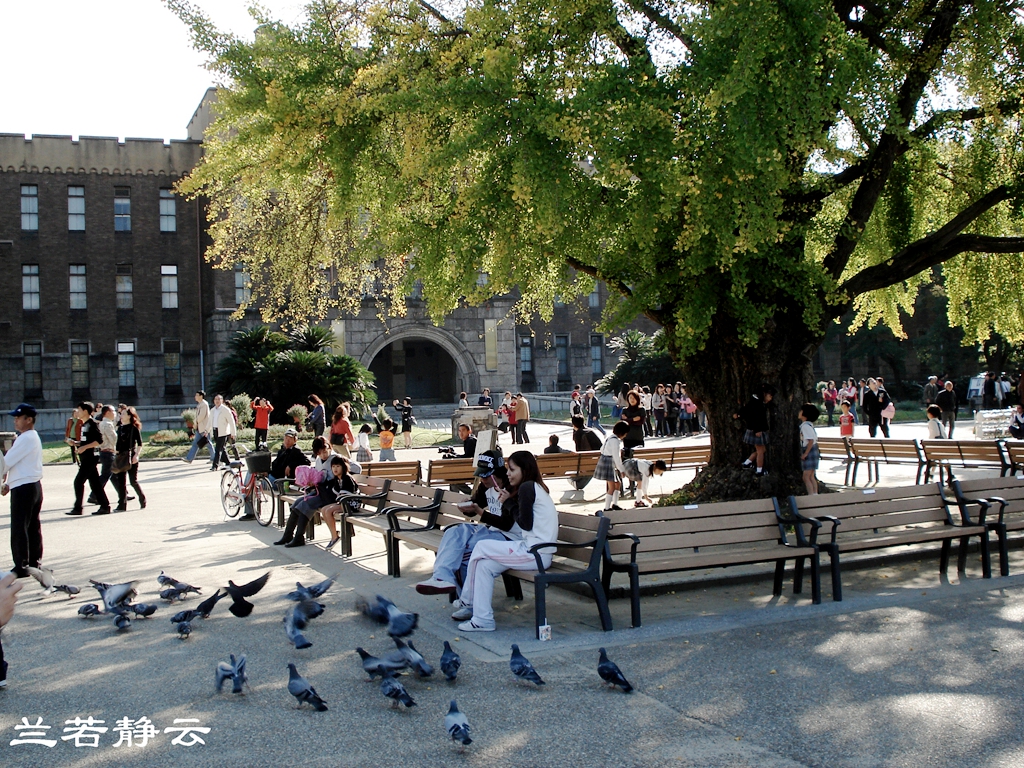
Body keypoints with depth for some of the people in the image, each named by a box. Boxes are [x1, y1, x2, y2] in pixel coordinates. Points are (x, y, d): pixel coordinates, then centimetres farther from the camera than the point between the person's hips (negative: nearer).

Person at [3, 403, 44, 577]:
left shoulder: (26, 439, -16)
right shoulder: (33, 437, 16)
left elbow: (8, 461, -15)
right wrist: (9, 483, 14)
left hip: (23, 488, -10)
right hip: (34, 486, 10)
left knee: (19, 529, -5)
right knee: (33, 527, 13)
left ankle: (21, 567, -3)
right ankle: (34, 562, 18)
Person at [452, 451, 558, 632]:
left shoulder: (527, 487, -10)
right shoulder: (535, 488, 19)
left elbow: (526, 524, -14)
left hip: (535, 553, -9)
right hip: (536, 551, 9)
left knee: (481, 547, -4)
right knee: (484, 565, 5)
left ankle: (467, 602, 6)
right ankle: (482, 618, 5)